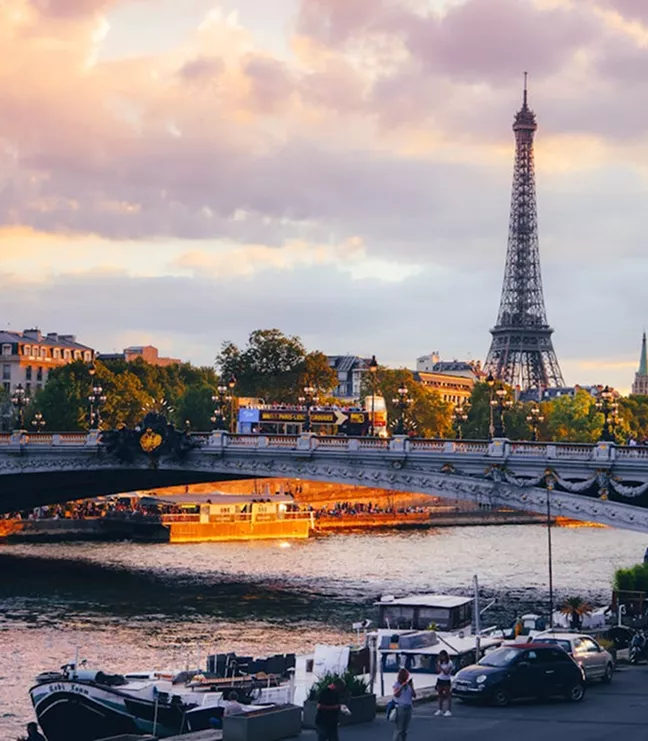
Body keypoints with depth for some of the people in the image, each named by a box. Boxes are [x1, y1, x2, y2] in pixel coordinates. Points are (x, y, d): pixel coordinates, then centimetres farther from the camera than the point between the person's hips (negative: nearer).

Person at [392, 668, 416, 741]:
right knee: (399, 728, -7)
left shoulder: (409, 684, 8)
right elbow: (396, 695, -19)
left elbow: (414, 695, 3)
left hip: (408, 707, 5)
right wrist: (402, 686, -24)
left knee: (405, 729, 9)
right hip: (400, 707, -5)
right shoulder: (396, 684, -5)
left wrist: (411, 686, -10)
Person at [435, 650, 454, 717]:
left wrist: (440, 667, -25)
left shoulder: (449, 663, -10)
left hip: (446, 681, -6)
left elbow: (446, 672, -18)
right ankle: (440, 710, 17)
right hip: (440, 680, 6)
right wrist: (437, 665, -10)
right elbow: (438, 672, 4)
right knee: (440, 695, 9)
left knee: (448, 696, -4)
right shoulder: (440, 662, 7)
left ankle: (448, 711, -4)